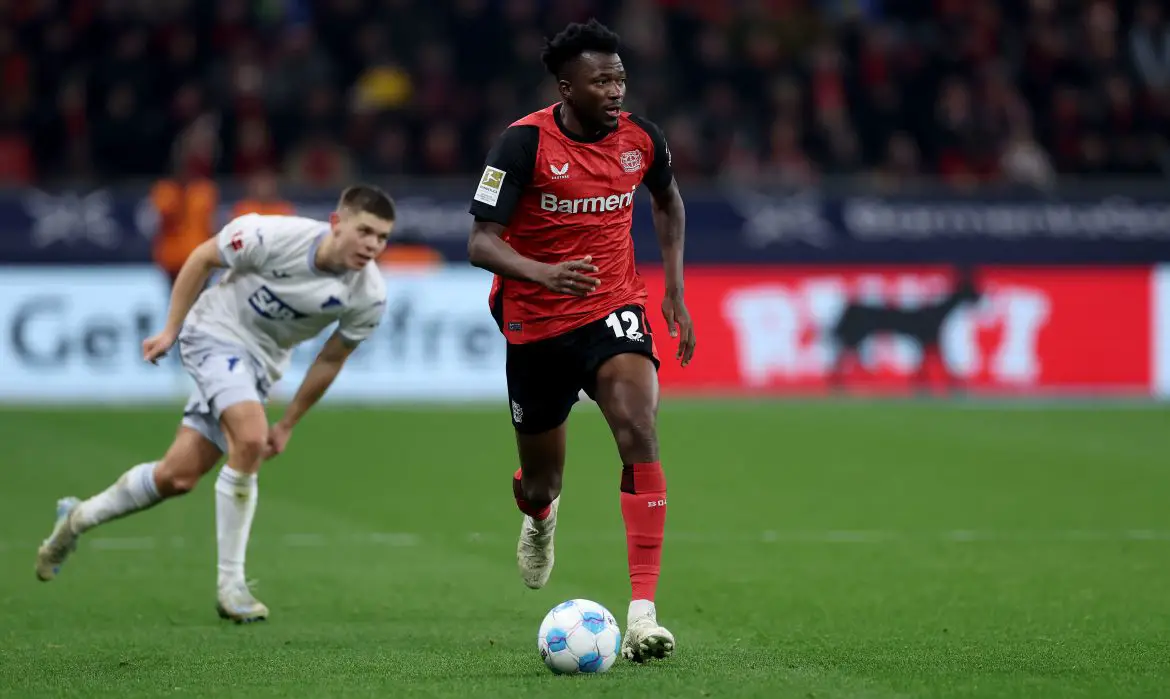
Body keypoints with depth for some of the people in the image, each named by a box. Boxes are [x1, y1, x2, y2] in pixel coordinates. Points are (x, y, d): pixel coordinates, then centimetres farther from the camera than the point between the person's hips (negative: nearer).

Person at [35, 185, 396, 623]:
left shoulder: (369, 297, -16)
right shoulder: (275, 236, -27)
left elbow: (331, 359, 2)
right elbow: (202, 258, -8)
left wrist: (287, 425, 8)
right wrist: (170, 330, -4)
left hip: (260, 364, 5)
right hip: (215, 331, -5)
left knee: (177, 477, 3)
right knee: (250, 439, -29)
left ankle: (77, 519, 29)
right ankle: (230, 584, -18)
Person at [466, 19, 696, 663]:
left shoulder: (640, 138, -4)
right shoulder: (524, 143, -17)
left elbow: (667, 201, 19)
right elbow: (480, 243, -21)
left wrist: (675, 289, 12)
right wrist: (544, 273, -39)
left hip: (613, 310, 1)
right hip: (534, 325, -1)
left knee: (639, 433, -25)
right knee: (542, 482, 11)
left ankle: (643, 612, -28)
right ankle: (539, 515, 54)